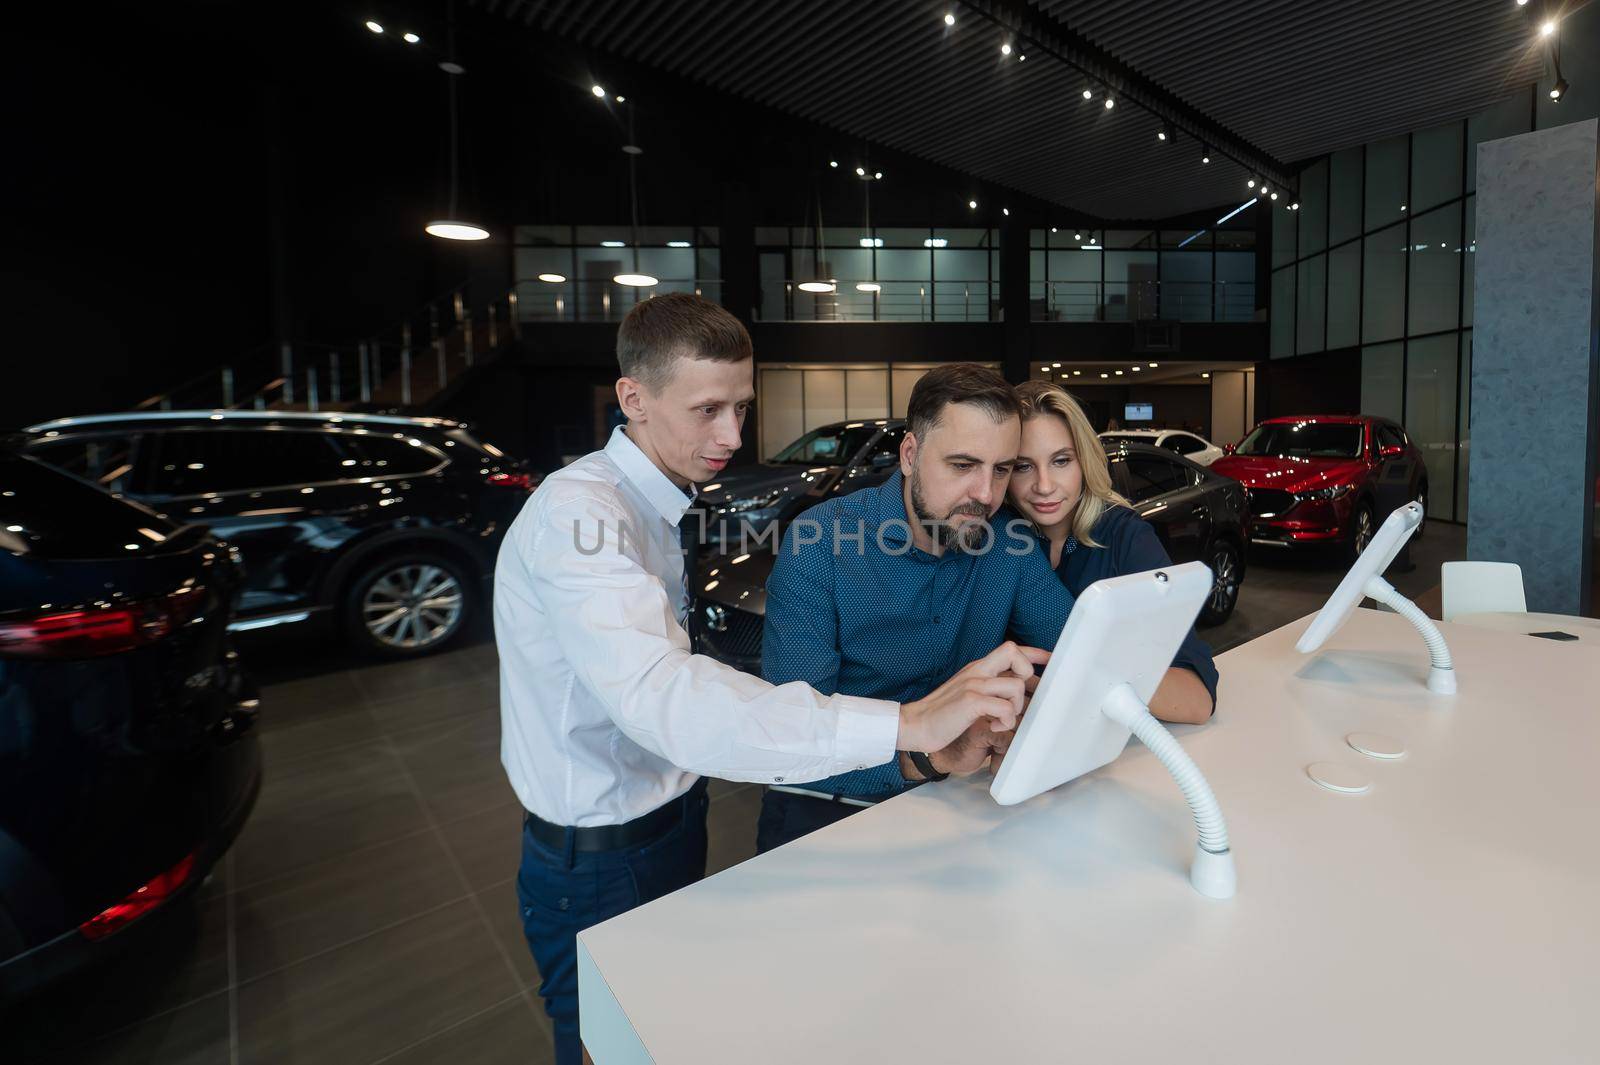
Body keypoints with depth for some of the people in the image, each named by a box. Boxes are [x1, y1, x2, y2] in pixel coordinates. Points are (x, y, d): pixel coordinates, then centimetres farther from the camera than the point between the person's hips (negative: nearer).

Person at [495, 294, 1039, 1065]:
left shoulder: (655, 503, 4)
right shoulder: (578, 512, -27)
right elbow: (661, 698, -42)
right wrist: (908, 724, -47)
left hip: (672, 823, 8)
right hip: (602, 864, -8)